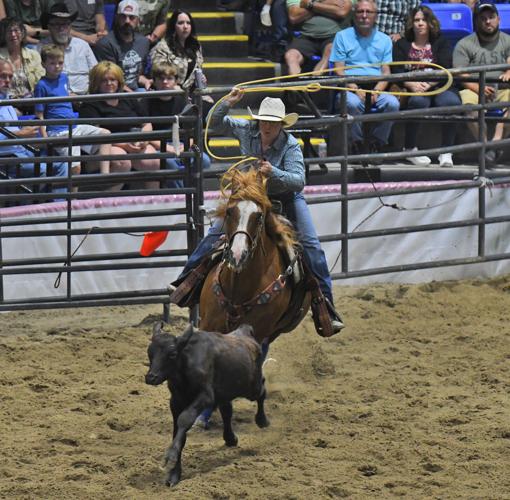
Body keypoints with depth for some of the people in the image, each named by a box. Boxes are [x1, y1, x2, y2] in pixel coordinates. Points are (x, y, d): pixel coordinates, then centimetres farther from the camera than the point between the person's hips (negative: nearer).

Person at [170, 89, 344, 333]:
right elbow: (214, 122, -7)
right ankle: (188, 276, 12)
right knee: (216, 231, -2)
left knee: (310, 243, -12)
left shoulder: (290, 146, -28)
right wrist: (228, 103, -25)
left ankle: (326, 302, -6)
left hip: (285, 196, -3)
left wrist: (274, 173, -51)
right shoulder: (247, 130, -17)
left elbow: (298, 180, -35)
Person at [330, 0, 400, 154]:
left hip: (376, 88, 2)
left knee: (392, 103, -29)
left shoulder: (384, 40, 17)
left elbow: (386, 72, 9)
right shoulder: (342, 36, 10)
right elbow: (339, 70, 1)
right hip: (350, 88, -2)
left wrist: (376, 91, -11)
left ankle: (376, 144, -16)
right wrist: (356, 89, -15)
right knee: (353, 103, -36)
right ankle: (357, 145, -20)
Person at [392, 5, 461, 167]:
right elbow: (397, 72, 4)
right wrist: (412, 84, -18)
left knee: (451, 101, -35)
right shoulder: (402, 45, 18)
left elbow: (445, 70, 1)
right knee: (419, 101, -38)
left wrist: (429, 83, -18)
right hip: (412, 89, -1)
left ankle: (446, 152, -27)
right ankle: (410, 149, -24)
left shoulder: (441, 43, 17)